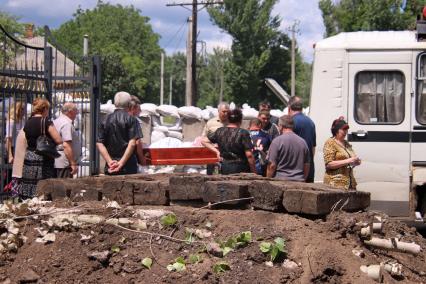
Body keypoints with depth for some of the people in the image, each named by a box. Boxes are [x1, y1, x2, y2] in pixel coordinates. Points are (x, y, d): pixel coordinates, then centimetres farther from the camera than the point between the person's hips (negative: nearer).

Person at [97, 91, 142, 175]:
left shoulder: (106, 120, 8)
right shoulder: (131, 119, -3)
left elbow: (99, 144, 1)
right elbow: (132, 143, -13)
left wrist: (110, 162, -5)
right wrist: (121, 163, -13)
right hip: (128, 167, -3)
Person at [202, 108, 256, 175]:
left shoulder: (220, 131, 5)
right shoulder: (243, 133, -10)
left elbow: (204, 141, 12)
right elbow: (249, 155, -14)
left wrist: (217, 151, 9)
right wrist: (254, 171, -6)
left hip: (224, 169, 5)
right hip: (240, 169, -5)